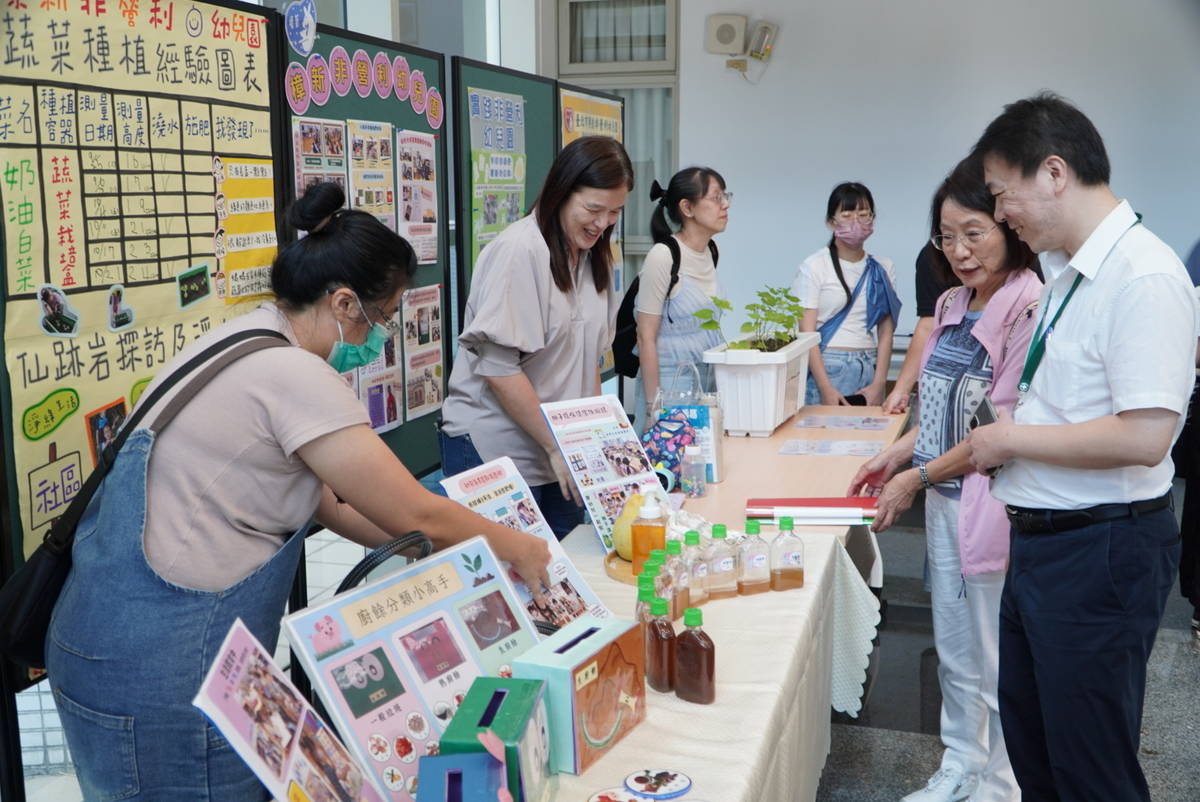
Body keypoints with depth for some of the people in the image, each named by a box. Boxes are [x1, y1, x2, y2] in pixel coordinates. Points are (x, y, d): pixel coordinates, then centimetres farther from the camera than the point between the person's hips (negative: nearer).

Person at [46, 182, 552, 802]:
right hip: (157, 675, -9)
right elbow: (418, 515, -14)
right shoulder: (295, 377, -20)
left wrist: (451, 546, 14)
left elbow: (325, 502, 14)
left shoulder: (242, 338, 9)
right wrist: (516, 549, 3)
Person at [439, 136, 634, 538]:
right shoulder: (519, 250, -16)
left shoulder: (594, 256, 9)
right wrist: (555, 445, -16)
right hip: (496, 452, -7)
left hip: (563, 450, 7)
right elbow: (497, 367, -20)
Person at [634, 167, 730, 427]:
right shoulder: (663, 256, -15)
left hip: (711, 381, 7)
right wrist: (653, 404, -16)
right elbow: (646, 338, -15)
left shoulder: (711, 252, 6)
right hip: (671, 383, -7)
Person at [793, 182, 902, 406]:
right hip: (826, 369, -3)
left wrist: (878, 384, -5)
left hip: (869, 371, 3)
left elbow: (885, 332, 6)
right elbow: (807, 333, -7)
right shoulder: (813, 267, -3)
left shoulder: (882, 269, 9)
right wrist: (826, 388, -14)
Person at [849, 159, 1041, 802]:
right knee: (954, 652, 19)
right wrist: (898, 453, 6)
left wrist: (917, 478, -13)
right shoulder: (952, 305, 10)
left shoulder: (1030, 308, -17)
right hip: (945, 501, 8)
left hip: (993, 503, -8)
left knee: (996, 664, 5)